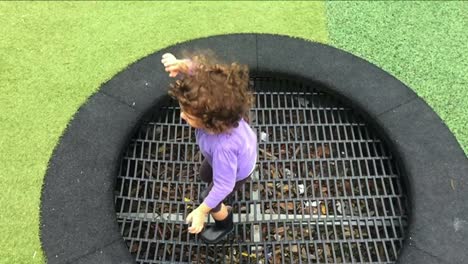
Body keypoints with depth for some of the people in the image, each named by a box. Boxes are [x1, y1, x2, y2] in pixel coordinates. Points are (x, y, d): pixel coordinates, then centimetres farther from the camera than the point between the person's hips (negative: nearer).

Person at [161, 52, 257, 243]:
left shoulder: (223, 146, -52)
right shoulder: (213, 98, -39)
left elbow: (223, 186, -37)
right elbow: (199, 68, -26)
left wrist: (201, 212, -25)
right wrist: (182, 65, -48)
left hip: (237, 171, -6)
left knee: (208, 198, 20)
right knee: (205, 175, 34)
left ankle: (225, 225, 54)